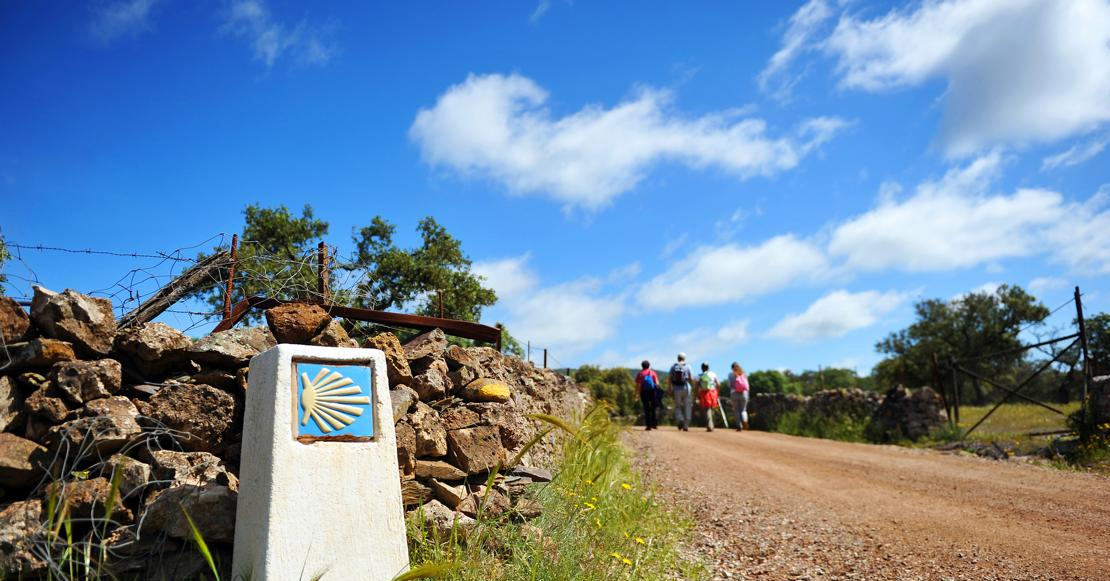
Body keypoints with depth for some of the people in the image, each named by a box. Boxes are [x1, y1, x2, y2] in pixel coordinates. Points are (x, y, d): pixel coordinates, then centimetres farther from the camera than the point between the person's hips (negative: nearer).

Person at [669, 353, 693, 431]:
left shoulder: (673, 367, 2)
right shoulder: (687, 367, -2)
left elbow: (670, 379, -4)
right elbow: (691, 379, -3)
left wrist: (670, 389, -2)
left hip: (676, 389, 1)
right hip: (686, 388, -1)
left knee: (677, 406, 12)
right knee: (687, 407, 8)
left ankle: (680, 420, -13)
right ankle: (685, 426, 5)